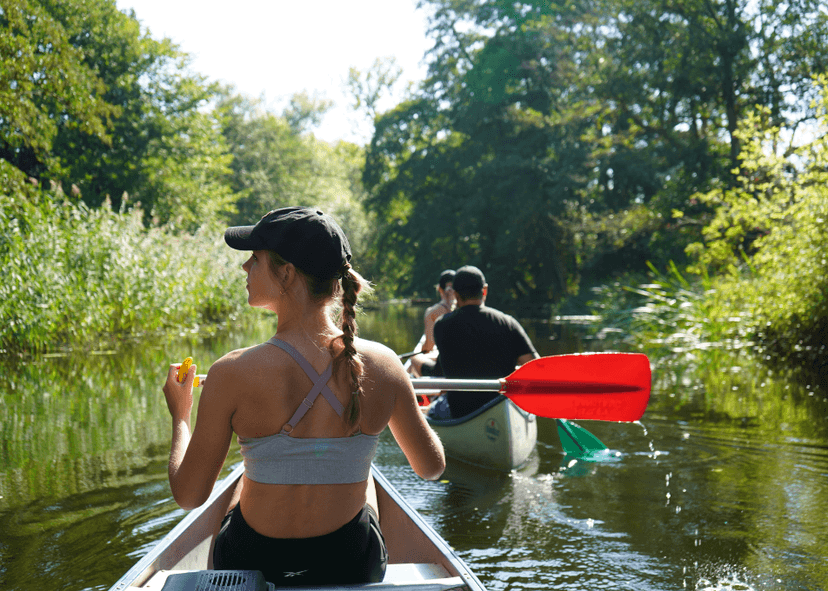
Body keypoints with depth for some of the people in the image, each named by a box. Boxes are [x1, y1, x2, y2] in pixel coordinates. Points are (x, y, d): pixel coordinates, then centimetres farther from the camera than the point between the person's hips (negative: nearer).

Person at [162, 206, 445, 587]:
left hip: (255, 563, -1)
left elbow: (188, 496, -10)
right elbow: (432, 468, 0)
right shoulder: (383, 364, -15)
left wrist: (179, 416, 8)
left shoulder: (232, 373, -21)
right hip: (353, 569, 1)